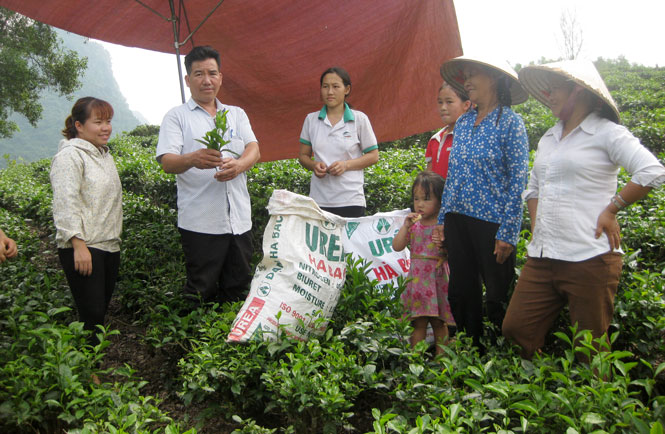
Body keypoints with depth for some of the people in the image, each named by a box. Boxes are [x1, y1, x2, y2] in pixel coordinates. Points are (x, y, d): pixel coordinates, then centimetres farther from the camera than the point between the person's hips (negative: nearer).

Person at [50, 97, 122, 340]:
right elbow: (66, 205, -18)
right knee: (91, 314, -9)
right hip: (83, 249, -9)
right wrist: (78, 246, -22)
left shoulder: (104, 155, 18)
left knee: (102, 309, 13)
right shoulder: (70, 156, -10)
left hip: (109, 246, 9)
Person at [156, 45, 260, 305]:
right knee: (201, 294, 0)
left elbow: (254, 150, 5)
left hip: (239, 220, 4)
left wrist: (239, 164, -19)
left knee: (238, 290, 10)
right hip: (199, 222, -3)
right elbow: (167, 162, -6)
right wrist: (193, 159, -29)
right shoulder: (177, 116, 6)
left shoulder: (237, 114, 18)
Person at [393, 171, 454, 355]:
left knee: (439, 322, 7)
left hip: (439, 278, -2)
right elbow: (397, 246, 1)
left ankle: (441, 355, 17)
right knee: (419, 323, 5)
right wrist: (406, 226, -8)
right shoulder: (413, 224, 6)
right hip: (417, 278, 2)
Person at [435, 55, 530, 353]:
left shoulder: (509, 122, -7)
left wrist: (507, 233, -14)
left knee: (497, 296, 5)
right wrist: (442, 220, 11)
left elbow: (517, 181, -10)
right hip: (458, 219, 6)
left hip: (491, 223, -6)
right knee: (461, 292, 13)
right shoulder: (463, 122, 11)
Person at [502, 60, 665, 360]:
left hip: (590, 259, -7)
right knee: (515, 329, 6)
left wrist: (611, 210, -11)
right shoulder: (548, 138, 19)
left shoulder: (606, 132, -3)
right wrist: (535, 227, 13)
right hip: (541, 258, 7)